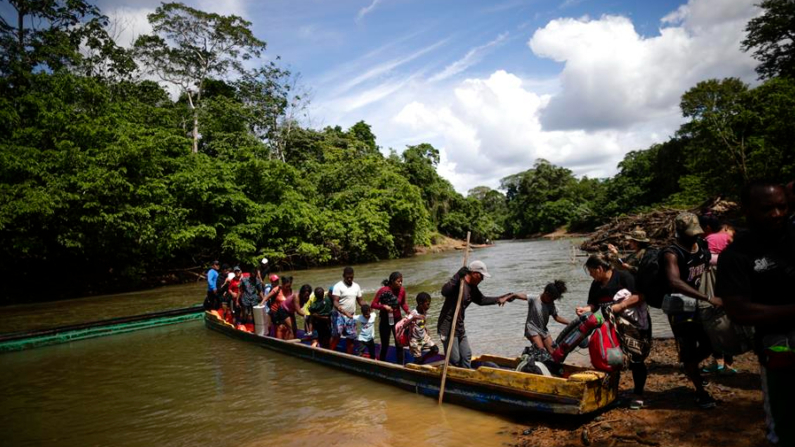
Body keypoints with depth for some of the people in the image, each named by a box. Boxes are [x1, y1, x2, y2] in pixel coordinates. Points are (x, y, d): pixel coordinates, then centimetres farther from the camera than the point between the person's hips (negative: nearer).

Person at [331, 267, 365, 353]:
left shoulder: (356, 286, 7)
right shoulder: (338, 286, -9)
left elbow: (360, 300, 12)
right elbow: (335, 302, -16)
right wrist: (345, 312, -31)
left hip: (351, 317, 5)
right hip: (339, 315, -5)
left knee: (351, 337, 9)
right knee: (336, 335, -13)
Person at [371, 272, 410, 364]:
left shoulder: (402, 290, -9)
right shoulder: (383, 290, -18)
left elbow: (403, 303, 6)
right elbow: (373, 304, -13)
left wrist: (408, 311, -13)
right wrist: (384, 306, -28)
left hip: (397, 319, 2)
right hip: (385, 320, -2)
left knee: (399, 344, 1)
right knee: (385, 345, 10)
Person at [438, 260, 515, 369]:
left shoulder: (472, 288, 7)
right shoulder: (458, 283, -21)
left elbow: (481, 300, 23)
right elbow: (444, 291, -40)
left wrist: (498, 299, 16)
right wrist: (458, 276, -41)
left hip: (459, 326, 9)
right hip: (447, 327, -9)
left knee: (466, 356, 18)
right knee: (455, 360, -5)